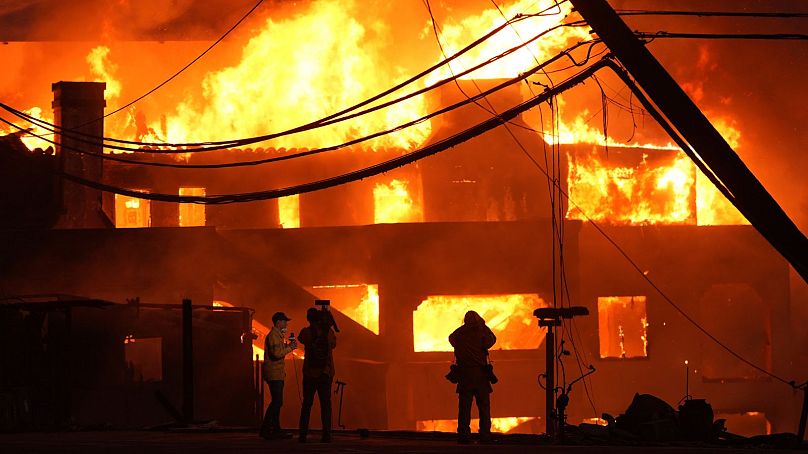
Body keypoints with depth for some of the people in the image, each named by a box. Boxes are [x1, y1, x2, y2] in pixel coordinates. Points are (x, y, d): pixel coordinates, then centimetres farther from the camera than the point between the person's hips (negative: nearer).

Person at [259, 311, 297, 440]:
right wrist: (290, 348, -15)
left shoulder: (277, 335, 21)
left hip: (277, 374, 11)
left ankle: (276, 430, 12)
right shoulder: (273, 335, -13)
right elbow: (276, 353, -23)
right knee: (277, 402, -13)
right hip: (274, 374, -11)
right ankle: (265, 429, -13)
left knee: (277, 402, 10)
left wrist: (288, 346, 9)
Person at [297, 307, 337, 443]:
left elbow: (301, 339, 15)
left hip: (310, 374, -1)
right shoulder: (329, 332, -2)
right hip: (326, 374, 1)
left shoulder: (306, 332, -6)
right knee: (326, 404, 4)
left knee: (307, 404, 6)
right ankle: (326, 435, -4)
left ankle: (303, 435, 3)